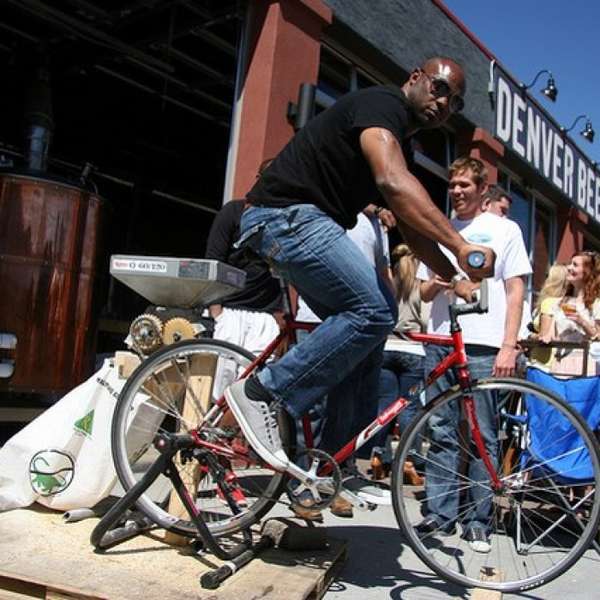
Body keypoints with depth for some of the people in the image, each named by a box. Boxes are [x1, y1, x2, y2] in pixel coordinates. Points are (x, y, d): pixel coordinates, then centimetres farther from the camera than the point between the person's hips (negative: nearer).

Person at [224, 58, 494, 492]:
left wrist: (453, 278, 13)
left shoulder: (398, 141, 23)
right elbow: (394, 183, -28)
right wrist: (460, 246, -34)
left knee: (369, 320, 9)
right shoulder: (383, 103, -8)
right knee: (373, 312, -21)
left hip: (304, 224, 11)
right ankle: (262, 393, -13)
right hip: (288, 215, -11)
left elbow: (411, 225, 23)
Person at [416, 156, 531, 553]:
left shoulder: (505, 230, 9)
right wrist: (435, 284, -4)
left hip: (483, 346, -3)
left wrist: (509, 347, -8)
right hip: (440, 342, 4)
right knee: (441, 433, 6)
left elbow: (515, 292, 3)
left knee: (483, 437, 0)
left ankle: (478, 521, 10)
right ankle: (441, 514, 15)